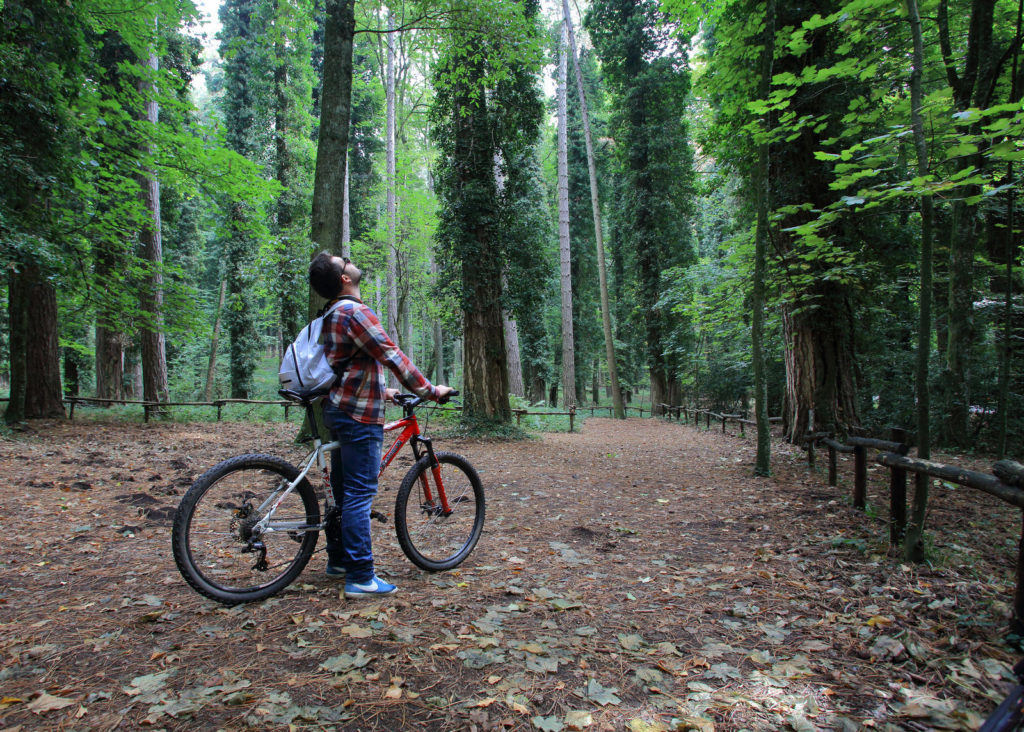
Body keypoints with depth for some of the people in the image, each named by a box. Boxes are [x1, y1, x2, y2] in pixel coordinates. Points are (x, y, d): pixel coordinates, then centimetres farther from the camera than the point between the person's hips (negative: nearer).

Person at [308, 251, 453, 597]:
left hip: (339, 409, 10)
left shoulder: (333, 314, 15)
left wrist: (381, 390, 32)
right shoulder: (354, 312, -17)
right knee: (360, 494, -6)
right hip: (359, 415, -10)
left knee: (343, 489, 18)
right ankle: (360, 578, 0)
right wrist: (430, 390, -14)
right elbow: (393, 356, -20)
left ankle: (339, 561, 30)